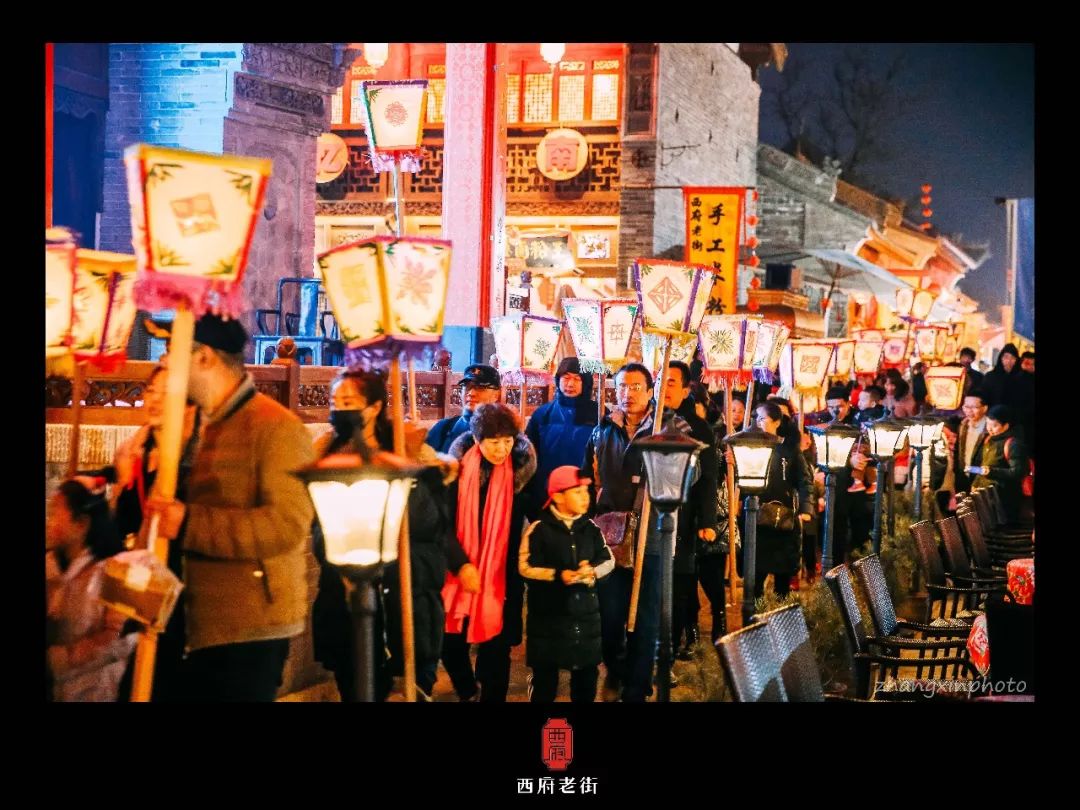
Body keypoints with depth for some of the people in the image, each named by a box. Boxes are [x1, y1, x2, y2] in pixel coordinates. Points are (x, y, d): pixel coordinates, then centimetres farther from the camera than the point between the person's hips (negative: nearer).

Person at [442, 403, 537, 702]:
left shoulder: (520, 471, -4)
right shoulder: (457, 468, -6)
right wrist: (460, 564, -14)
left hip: (501, 578, -1)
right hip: (458, 574, 1)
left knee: (495, 649, 0)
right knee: (451, 643, 8)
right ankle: (468, 693, 36)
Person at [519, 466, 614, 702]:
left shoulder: (591, 528, 6)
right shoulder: (539, 528, -10)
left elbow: (608, 559, 7)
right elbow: (525, 566, -12)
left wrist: (593, 571, -14)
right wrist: (558, 575, -20)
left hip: (585, 613, 5)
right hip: (549, 615, -5)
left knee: (587, 672, 12)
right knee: (545, 675, 2)